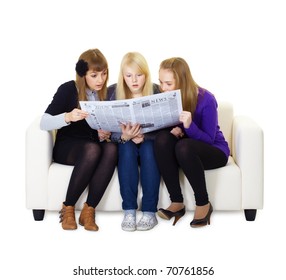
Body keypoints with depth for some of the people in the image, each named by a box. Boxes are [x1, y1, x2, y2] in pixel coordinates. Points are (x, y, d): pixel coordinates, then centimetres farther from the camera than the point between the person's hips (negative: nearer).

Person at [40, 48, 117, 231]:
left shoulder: (107, 94, 5)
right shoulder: (69, 90, -7)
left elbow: (107, 132, 11)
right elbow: (44, 123, -14)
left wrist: (104, 135, -13)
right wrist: (68, 117, -34)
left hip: (95, 145, 3)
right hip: (67, 147, -3)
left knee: (111, 149, -32)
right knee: (92, 149, -37)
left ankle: (88, 211, -28)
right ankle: (68, 209, -21)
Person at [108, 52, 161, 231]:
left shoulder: (157, 92, -10)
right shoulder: (113, 92, -9)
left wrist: (144, 136, -32)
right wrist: (124, 136, -33)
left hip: (150, 143, 0)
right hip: (125, 144, 1)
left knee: (148, 148, -33)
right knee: (127, 147, -33)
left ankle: (150, 212, -32)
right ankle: (129, 211, -33)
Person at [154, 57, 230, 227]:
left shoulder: (206, 99, -20)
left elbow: (208, 140, -20)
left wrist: (189, 125, -38)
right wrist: (172, 130, -22)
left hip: (215, 151, -4)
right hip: (184, 151, 5)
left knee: (184, 146, -37)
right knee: (162, 139, -28)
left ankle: (203, 204, -19)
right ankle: (177, 203, -23)